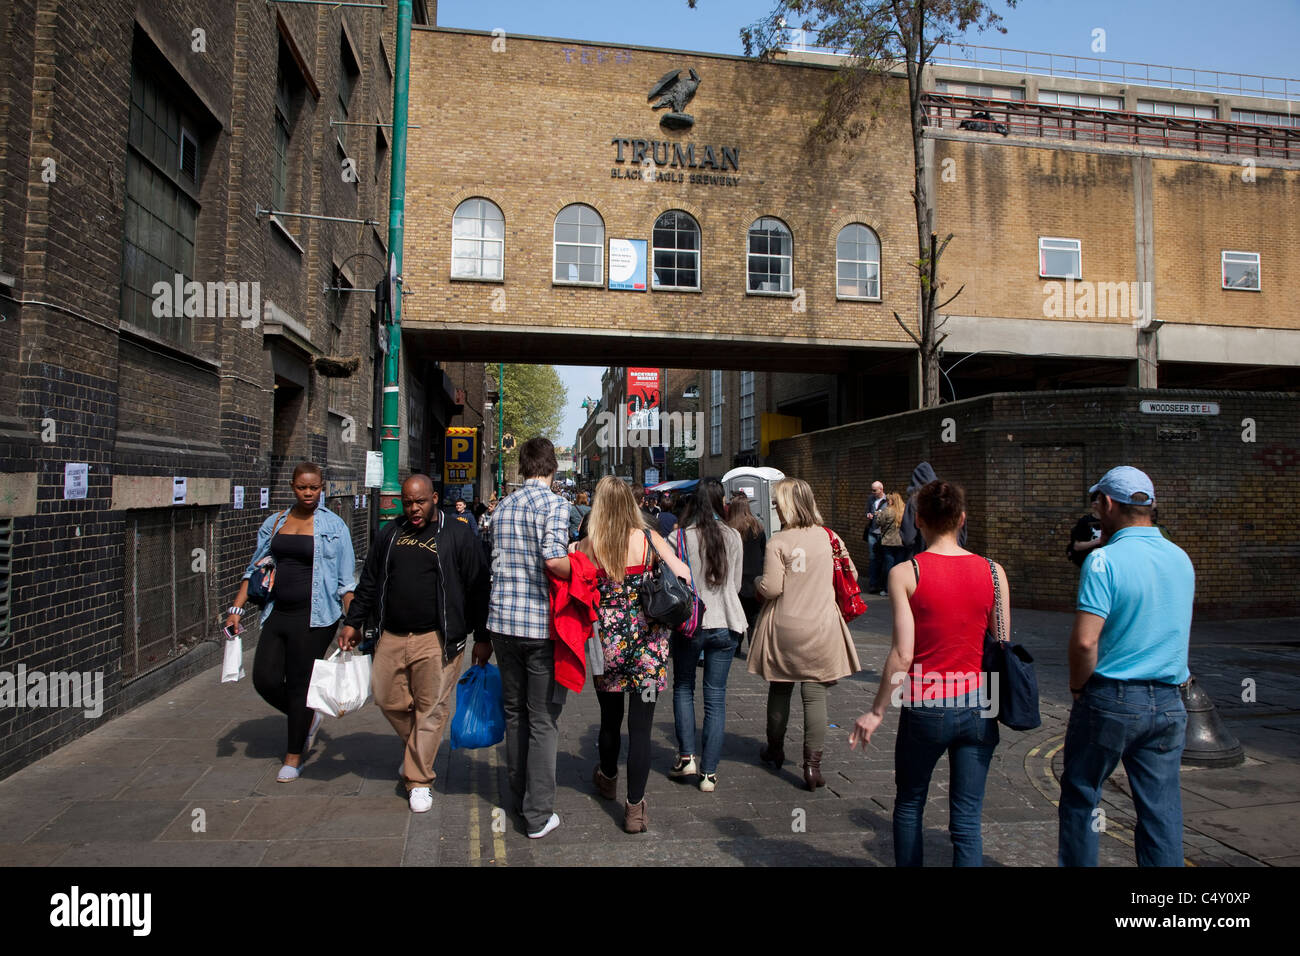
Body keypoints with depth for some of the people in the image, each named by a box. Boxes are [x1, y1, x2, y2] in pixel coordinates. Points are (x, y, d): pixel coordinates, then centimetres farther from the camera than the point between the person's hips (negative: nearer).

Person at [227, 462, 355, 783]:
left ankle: (294, 757, 19)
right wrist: (237, 608, 8)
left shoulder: (333, 525, -2)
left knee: (299, 684, 2)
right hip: (277, 613, 5)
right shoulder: (274, 523, 10)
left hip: (313, 617, -5)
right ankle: (307, 719, 31)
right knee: (265, 679, 2)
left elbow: (346, 579, -2)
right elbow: (254, 569, 16)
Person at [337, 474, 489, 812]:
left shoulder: (458, 534, -3)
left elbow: (478, 587, -3)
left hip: (436, 640, -5)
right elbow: (369, 582, 20)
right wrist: (354, 623, 16)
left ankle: (418, 781, 14)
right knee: (388, 700, 11)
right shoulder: (389, 534, 12)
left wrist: (481, 638, -4)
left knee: (430, 709, 0)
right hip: (391, 638, 5)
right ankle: (415, 747, 38)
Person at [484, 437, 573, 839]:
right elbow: (554, 559, -22)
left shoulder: (501, 507, 10)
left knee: (514, 711, 18)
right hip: (542, 623, -6)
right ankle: (538, 814, 7)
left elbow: (496, 563, 11)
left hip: (504, 621, 6)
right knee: (543, 719, 2)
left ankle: (520, 796, 30)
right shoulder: (554, 503, -10)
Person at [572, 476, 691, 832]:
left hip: (607, 642, 1)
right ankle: (635, 807, 9)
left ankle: (608, 777, 46)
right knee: (641, 725, 5)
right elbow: (683, 575, -9)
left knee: (610, 718, 22)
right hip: (647, 643, -1)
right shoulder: (648, 538, -6)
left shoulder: (587, 545, -6)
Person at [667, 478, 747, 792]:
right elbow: (737, 583, 9)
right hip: (726, 624, 2)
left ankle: (686, 756, 10)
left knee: (683, 688, 18)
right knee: (716, 696, 8)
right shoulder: (733, 536, -2)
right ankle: (709, 772, 10)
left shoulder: (680, 536, -10)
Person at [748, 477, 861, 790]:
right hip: (821, 628, 2)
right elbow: (850, 574, 8)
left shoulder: (777, 542, -13)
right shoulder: (828, 536, -1)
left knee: (779, 690, 15)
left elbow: (771, 587, -16)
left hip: (784, 627, -2)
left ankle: (775, 750, 33)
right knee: (815, 694, 4)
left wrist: (757, 583, 5)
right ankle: (812, 764, 1)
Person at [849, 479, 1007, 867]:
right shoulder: (993, 572, -2)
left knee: (909, 804, 20)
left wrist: (876, 711, -5)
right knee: (967, 820, 10)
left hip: (925, 708, -2)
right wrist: (997, 704, 17)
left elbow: (903, 655, -15)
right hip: (978, 707, 3)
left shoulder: (905, 573, -11)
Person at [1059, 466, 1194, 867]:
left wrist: (1078, 688, -4)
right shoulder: (1182, 559, 5)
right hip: (1168, 703, 6)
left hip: (1110, 700, -5)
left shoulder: (1104, 560, -15)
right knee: (1162, 810, 11)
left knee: (1080, 796, 12)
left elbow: (1084, 641, -22)